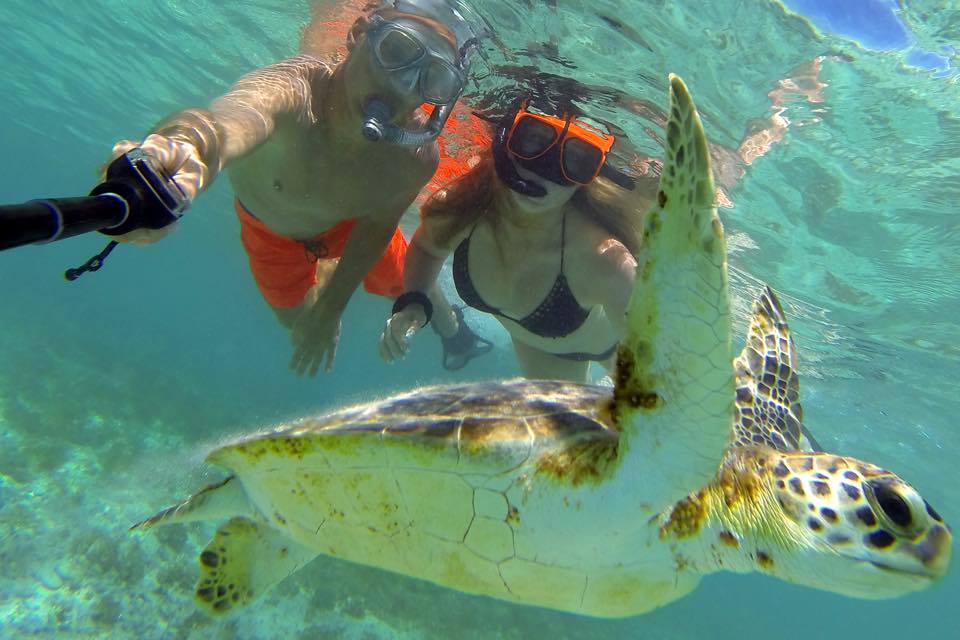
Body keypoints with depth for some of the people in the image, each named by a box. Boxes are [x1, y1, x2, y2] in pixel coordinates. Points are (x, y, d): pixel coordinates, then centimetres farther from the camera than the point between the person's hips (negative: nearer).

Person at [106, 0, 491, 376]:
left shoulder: (418, 156, -39)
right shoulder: (295, 89, -48)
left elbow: (377, 225, -20)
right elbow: (238, 113, -73)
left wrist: (331, 308, -14)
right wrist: (185, 146, -98)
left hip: (349, 221, 1)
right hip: (268, 225, 0)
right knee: (294, 317, 18)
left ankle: (449, 325, 56)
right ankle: (327, 269, 54)